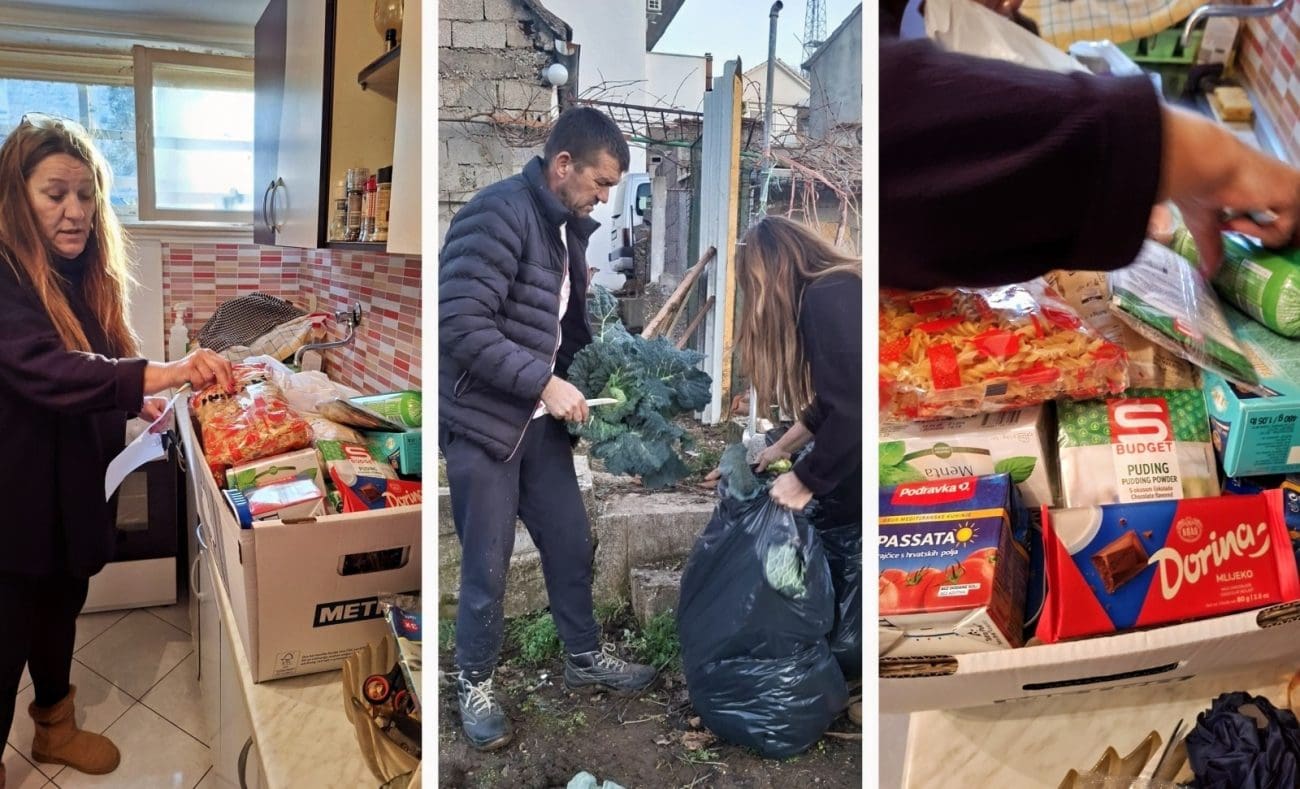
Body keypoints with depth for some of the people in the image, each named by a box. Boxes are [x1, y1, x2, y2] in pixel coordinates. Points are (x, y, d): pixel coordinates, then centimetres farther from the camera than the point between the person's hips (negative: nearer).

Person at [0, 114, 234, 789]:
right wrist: (163, 374, -50)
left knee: (61, 612, 24)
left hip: (75, 489, 8)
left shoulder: (84, 275, 4)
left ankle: (55, 726, 45)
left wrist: (140, 399, -6)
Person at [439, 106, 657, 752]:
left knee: (571, 544, 16)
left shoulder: (567, 227, 10)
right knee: (488, 566, 4)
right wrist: (545, 382, -23)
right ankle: (475, 682, 25)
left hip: (540, 421, 8)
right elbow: (461, 326, -26)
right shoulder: (497, 214, -18)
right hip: (482, 423, -8)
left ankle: (585, 658, 36)